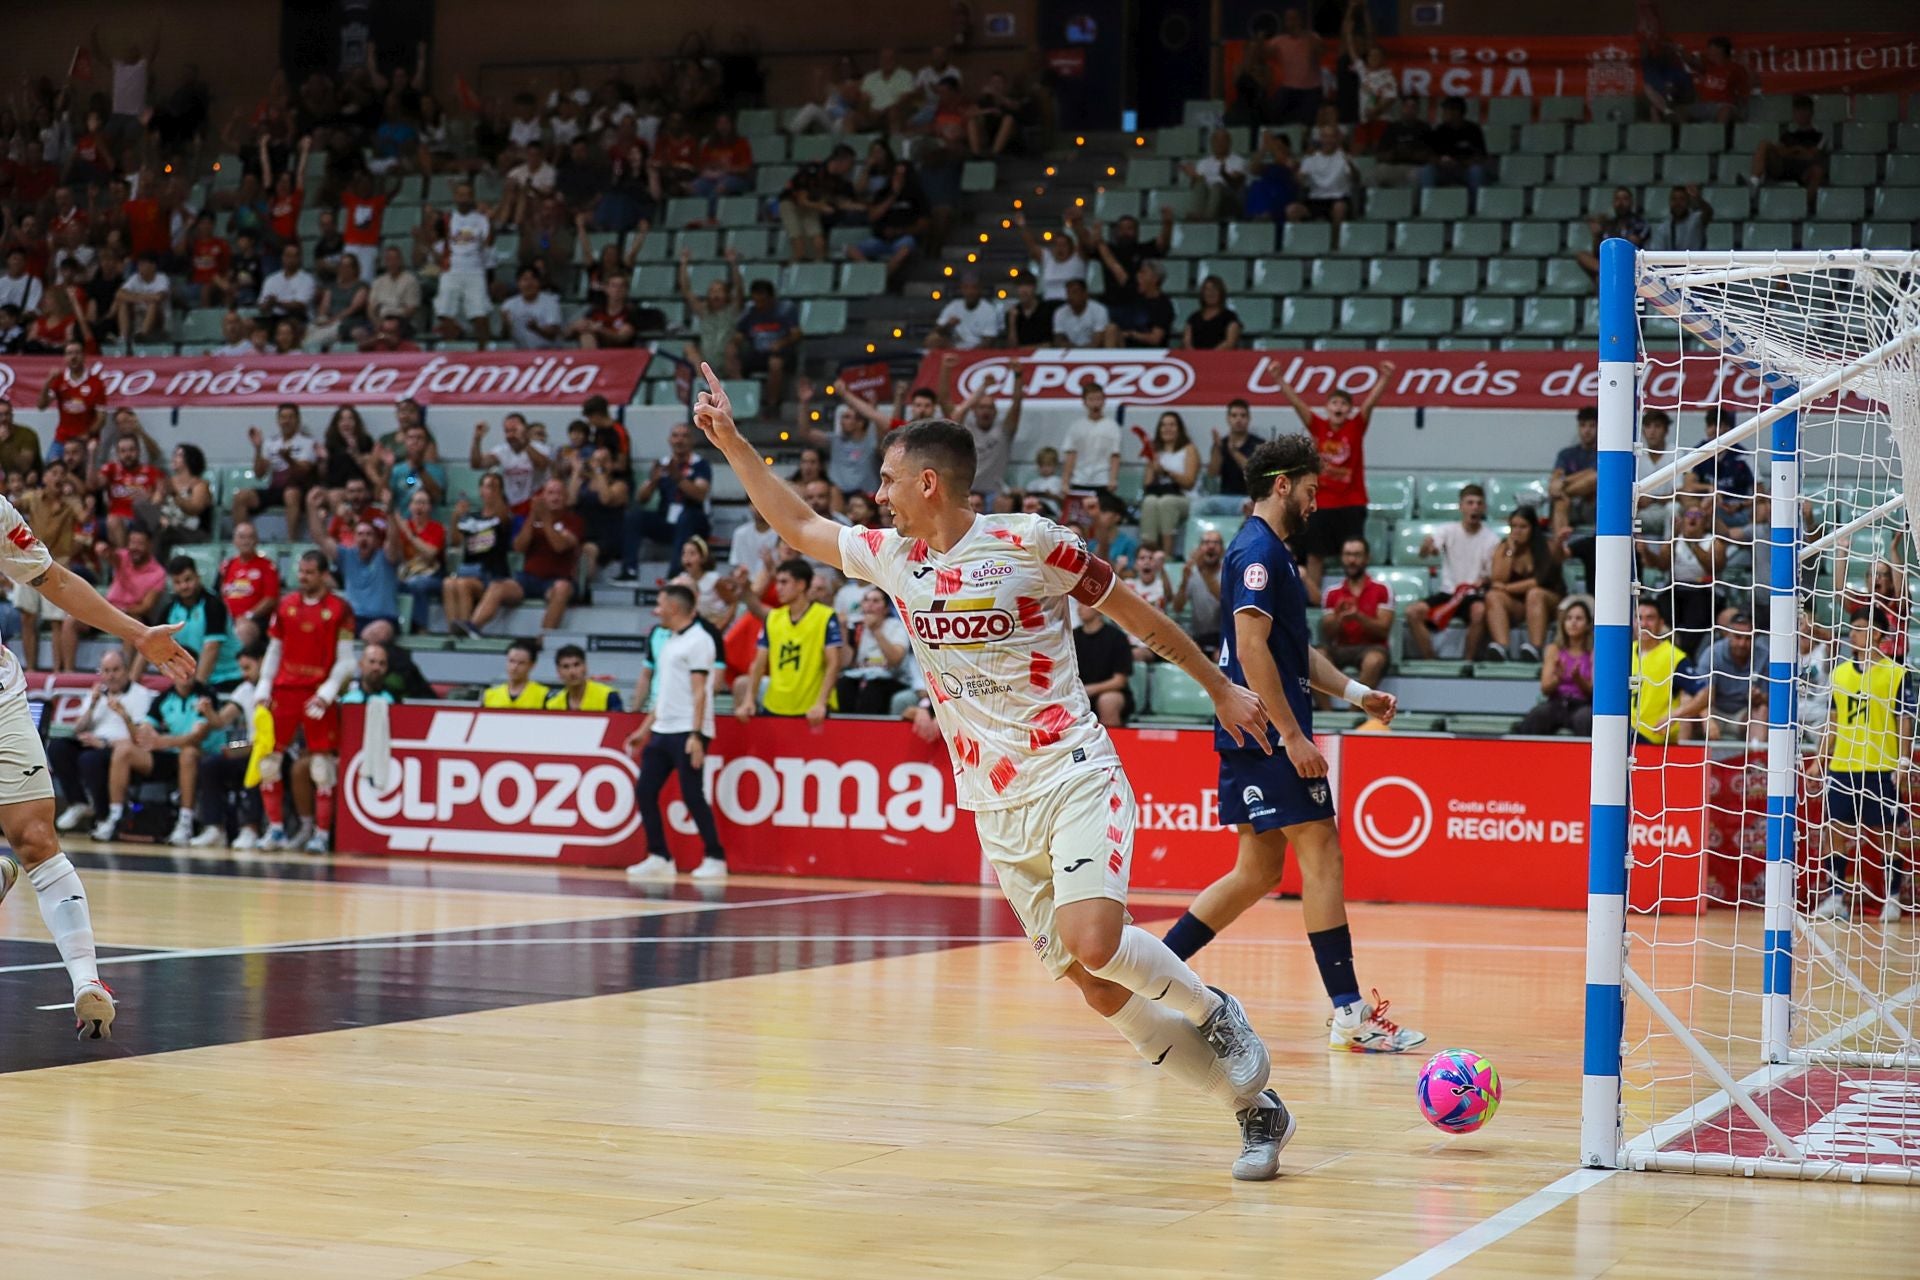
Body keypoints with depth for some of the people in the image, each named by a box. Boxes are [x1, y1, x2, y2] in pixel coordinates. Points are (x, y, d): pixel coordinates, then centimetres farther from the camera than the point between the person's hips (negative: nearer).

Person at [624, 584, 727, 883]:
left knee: (692, 795, -8)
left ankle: (714, 859, 1)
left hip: (686, 732, -9)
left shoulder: (698, 640, -9)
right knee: (645, 791, 4)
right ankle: (659, 859, 9)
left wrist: (696, 735, -22)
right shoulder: (669, 642, 17)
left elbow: (699, 692, -16)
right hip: (662, 731, 9)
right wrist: (644, 729, 21)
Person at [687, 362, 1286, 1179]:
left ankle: (1216, 1012, 0)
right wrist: (731, 442, 15)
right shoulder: (892, 558, 8)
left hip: (1072, 777, -5)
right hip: (997, 807, 5)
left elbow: (1137, 615, 2)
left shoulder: (1030, 543, -8)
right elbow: (797, 526, 22)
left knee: (1093, 941, -29)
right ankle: (1256, 1107, 11)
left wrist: (1221, 690, 7)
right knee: (1098, 989, 0)